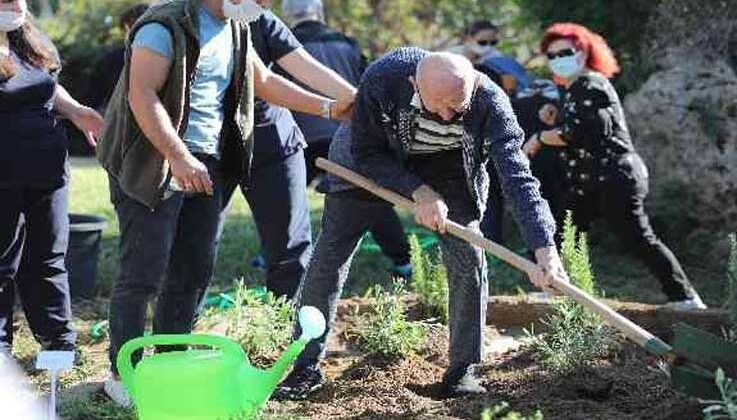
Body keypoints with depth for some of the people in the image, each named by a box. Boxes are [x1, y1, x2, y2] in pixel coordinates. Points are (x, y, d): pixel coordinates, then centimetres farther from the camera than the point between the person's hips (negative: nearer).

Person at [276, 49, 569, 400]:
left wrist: (544, 247, -48)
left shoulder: (490, 101, -34)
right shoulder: (383, 78, -37)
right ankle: (306, 367, 7)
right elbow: (366, 154, -24)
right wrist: (418, 192, -36)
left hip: (450, 170, 1)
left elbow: (518, 176, -38)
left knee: (468, 257, -12)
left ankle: (462, 370, 3)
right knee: (331, 252, -4)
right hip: (373, 162, 0)